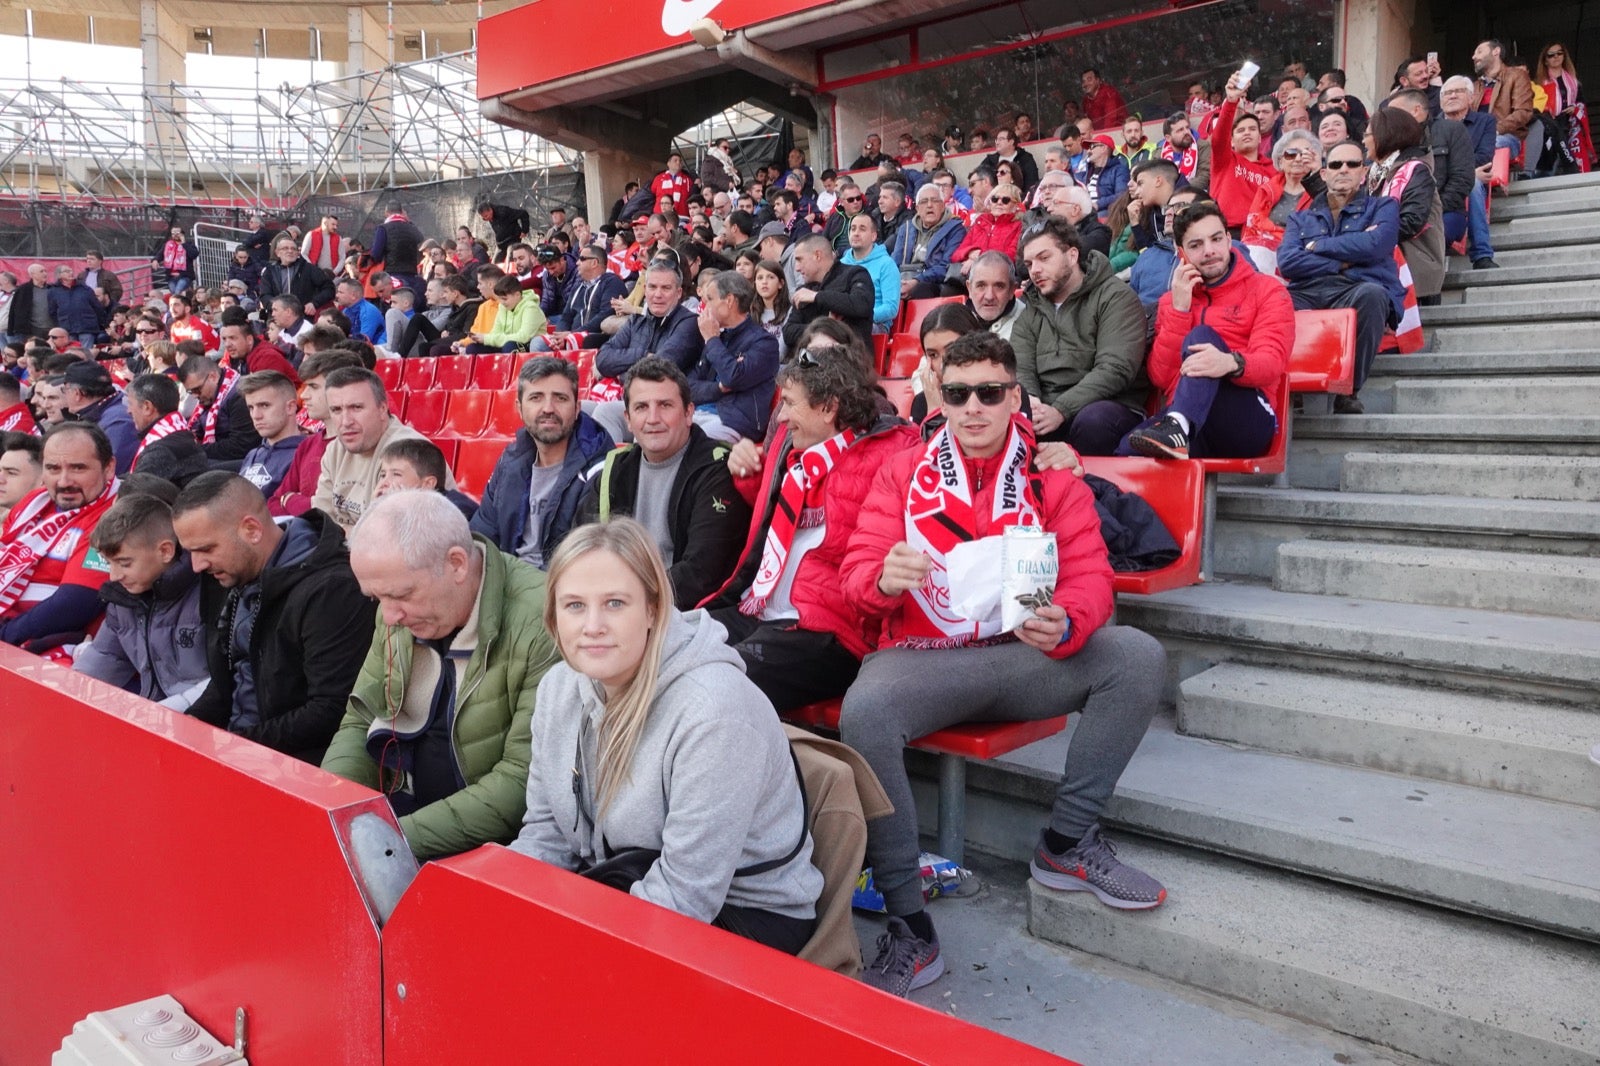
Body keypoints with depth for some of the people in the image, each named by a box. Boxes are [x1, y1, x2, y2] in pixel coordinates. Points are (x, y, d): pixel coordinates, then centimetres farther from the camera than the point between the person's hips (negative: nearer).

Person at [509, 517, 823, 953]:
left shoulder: (714, 711, -28)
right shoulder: (560, 687, -3)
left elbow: (684, 895, -26)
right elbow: (546, 833, 4)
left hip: (742, 914, -6)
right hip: (617, 884, 7)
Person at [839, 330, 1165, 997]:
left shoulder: (1053, 479, 10)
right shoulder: (904, 472, 10)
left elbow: (1090, 577, 2)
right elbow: (857, 572, 2)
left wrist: (1063, 624, -22)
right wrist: (885, 579, -24)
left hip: (1025, 656, 2)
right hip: (923, 659, -1)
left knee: (1139, 656, -21)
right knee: (862, 712, -34)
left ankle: (1068, 842, -5)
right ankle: (909, 928, -21)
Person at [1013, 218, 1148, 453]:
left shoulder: (1116, 297, 0)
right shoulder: (1031, 312, 19)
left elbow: (1115, 369, -13)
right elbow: (1020, 369, 6)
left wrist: (1060, 410, -24)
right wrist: (1028, 402, -19)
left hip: (1110, 406, -3)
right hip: (1045, 411, 3)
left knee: (1093, 418, -38)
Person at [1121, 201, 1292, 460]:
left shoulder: (1267, 290, 9)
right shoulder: (1172, 300, 18)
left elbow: (1272, 362, -9)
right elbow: (1161, 379, 5)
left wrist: (1231, 363, -32)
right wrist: (1179, 309, -4)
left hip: (1250, 420, -1)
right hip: (1182, 415, 1)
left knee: (1201, 335, -30)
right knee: (1129, 449, -35)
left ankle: (1176, 429, -48)